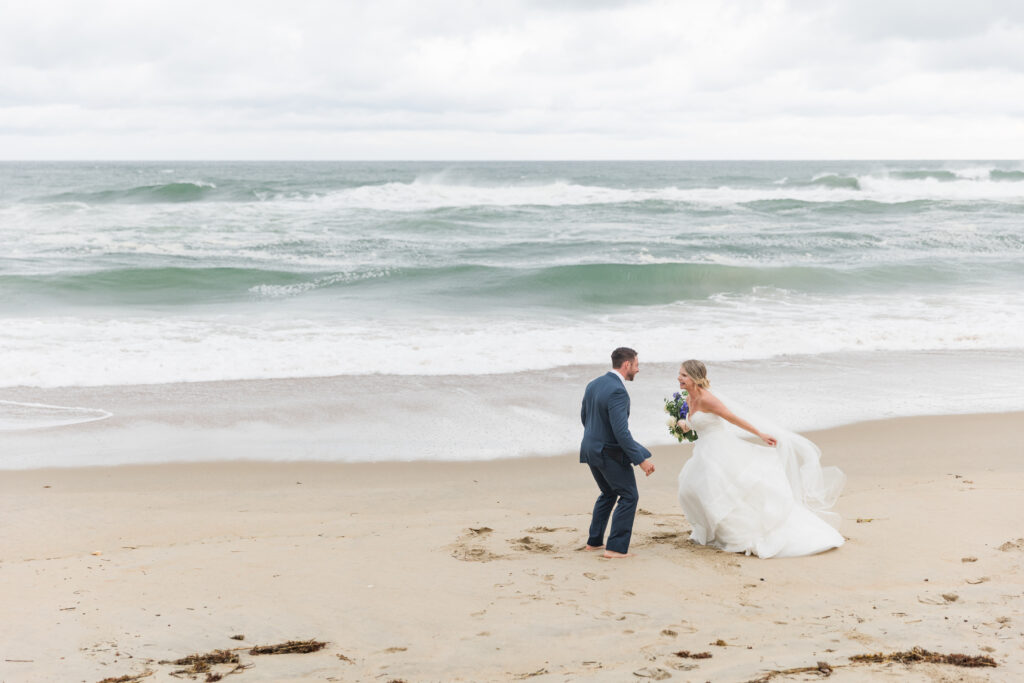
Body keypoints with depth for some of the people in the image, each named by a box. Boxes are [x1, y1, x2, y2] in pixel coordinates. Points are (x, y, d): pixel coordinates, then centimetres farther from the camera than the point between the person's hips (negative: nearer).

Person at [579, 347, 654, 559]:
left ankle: (594, 541, 27)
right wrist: (641, 459, -23)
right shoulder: (617, 392, -24)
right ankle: (616, 547, 0)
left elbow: (584, 417, 17)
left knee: (608, 494, 24)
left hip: (590, 449, 9)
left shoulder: (593, 385, 4)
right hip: (610, 453, -9)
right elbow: (621, 432, -28)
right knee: (628, 496, 3)